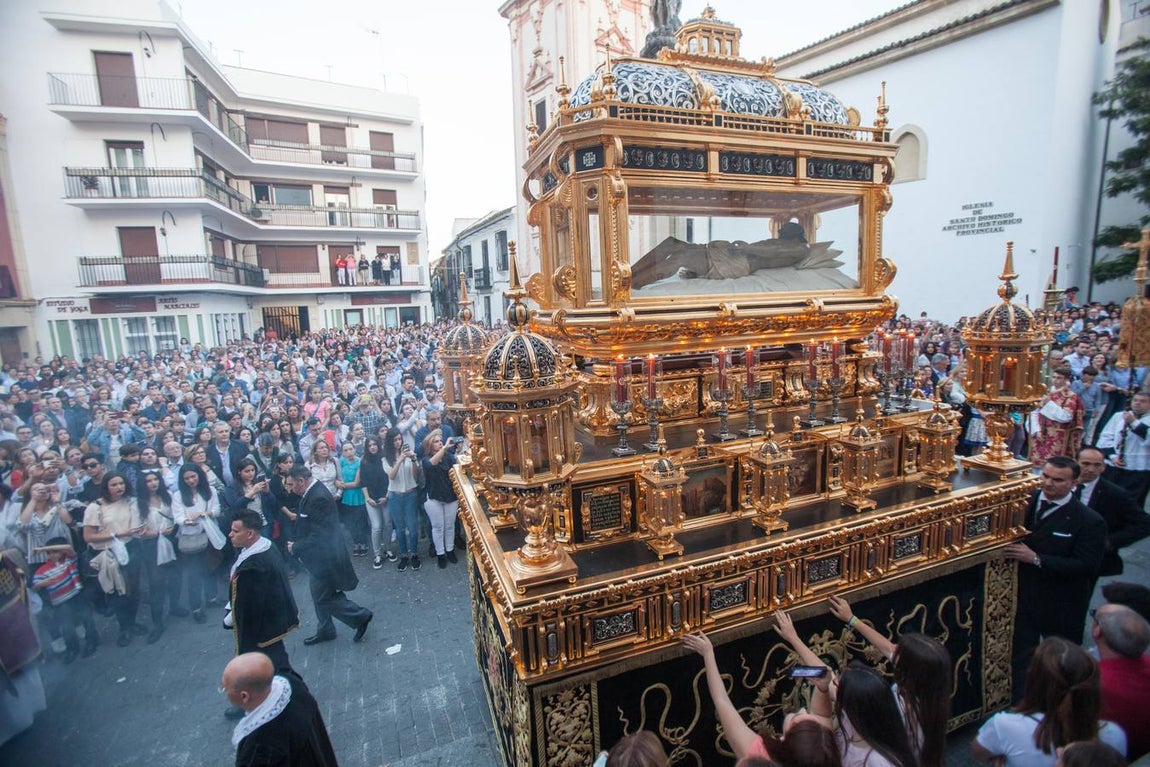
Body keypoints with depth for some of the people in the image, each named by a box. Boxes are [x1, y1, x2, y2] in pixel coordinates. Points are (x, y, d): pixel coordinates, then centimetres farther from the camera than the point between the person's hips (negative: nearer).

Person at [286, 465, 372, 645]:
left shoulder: (318, 497, -27)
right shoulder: (313, 491, 3)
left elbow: (317, 535, -26)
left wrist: (296, 547, -14)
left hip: (326, 556, -10)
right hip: (321, 555, 10)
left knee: (325, 597, 3)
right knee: (319, 595, 21)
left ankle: (360, 616, 18)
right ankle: (325, 631, 38)